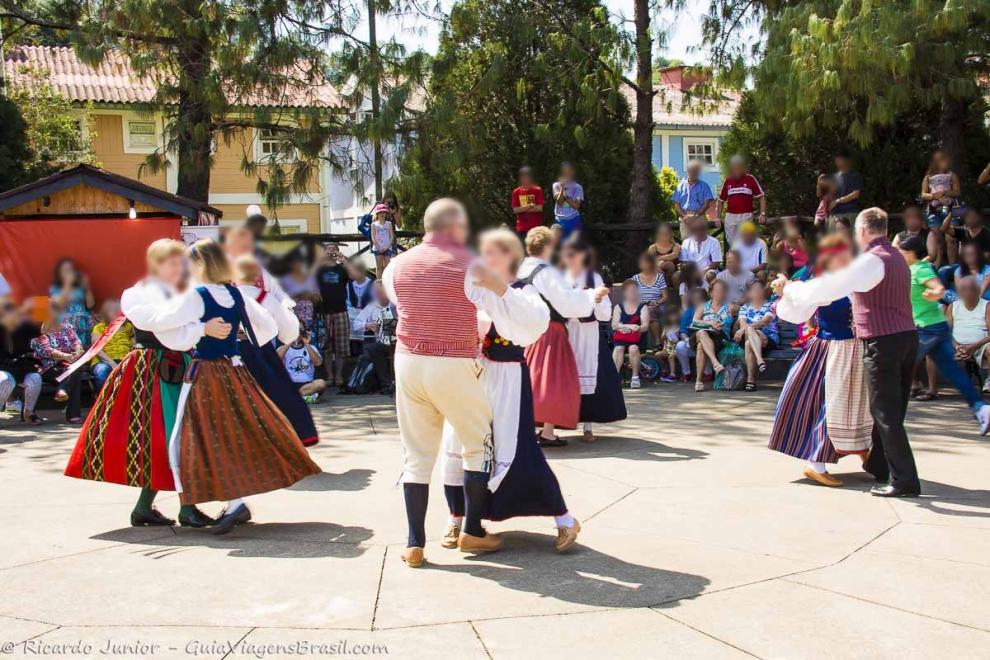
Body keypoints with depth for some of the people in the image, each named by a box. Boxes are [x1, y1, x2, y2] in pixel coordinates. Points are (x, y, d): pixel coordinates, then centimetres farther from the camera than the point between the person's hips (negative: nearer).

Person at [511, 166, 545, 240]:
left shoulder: (538, 190, -1)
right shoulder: (516, 192, 5)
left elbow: (540, 208, -8)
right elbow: (515, 209, -2)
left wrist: (523, 209, -6)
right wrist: (529, 206, -11)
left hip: (536, 227, -2)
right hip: (522, 228, 2)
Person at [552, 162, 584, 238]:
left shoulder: (577, 187, 1)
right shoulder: (556, 185, 4)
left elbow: (576, 205, -8)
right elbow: (559, 202, -9)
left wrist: (565, 196, -12)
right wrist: (562, 187, -16)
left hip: (574, 221, -1)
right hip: (560, 220, 1)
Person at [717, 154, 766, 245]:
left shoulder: (750, 179, 0)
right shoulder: (727, 181, 8)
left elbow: (762, 196, 1)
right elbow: (721, 200, 16)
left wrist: (763, 214, -9)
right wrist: (718, 217, 8)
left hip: (746, 216, -3)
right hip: (730, 217, 3)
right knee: (731, 244, 7)